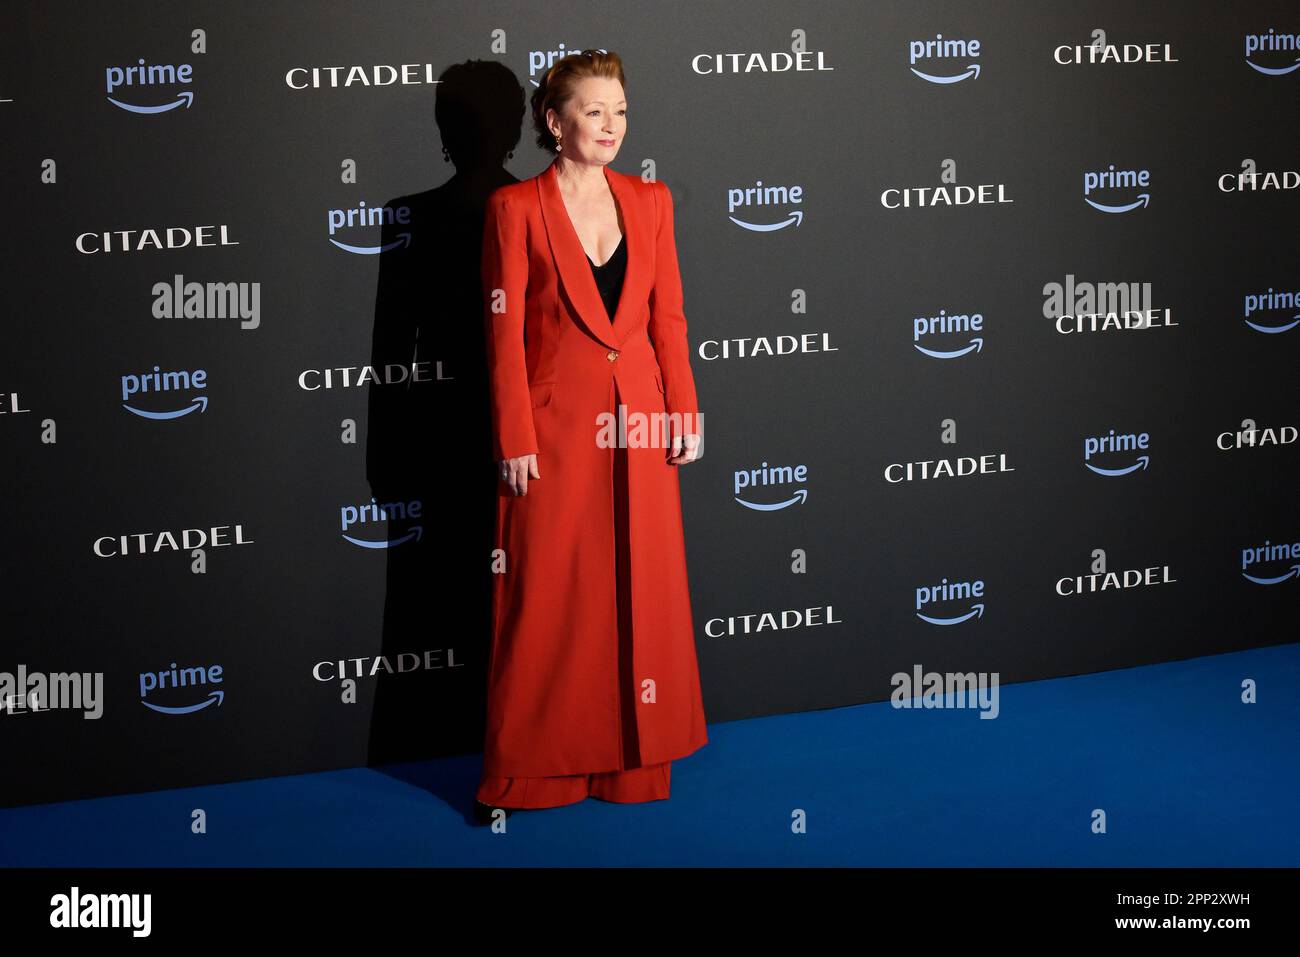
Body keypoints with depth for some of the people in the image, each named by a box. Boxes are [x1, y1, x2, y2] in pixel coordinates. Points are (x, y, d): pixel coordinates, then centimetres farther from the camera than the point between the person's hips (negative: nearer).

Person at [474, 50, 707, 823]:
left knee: (644, 592, 9)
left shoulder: (650, 201, 7)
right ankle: (530, 771, 14)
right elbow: (505, 334, -7)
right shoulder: (516, 208, -5)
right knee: (547, 598, 2)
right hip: (557, 423, -4)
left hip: (639, 425, 4)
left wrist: (684, 412, 2)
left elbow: (669, 317, 8)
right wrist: (515, 442, -11)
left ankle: (635, 757, 23)